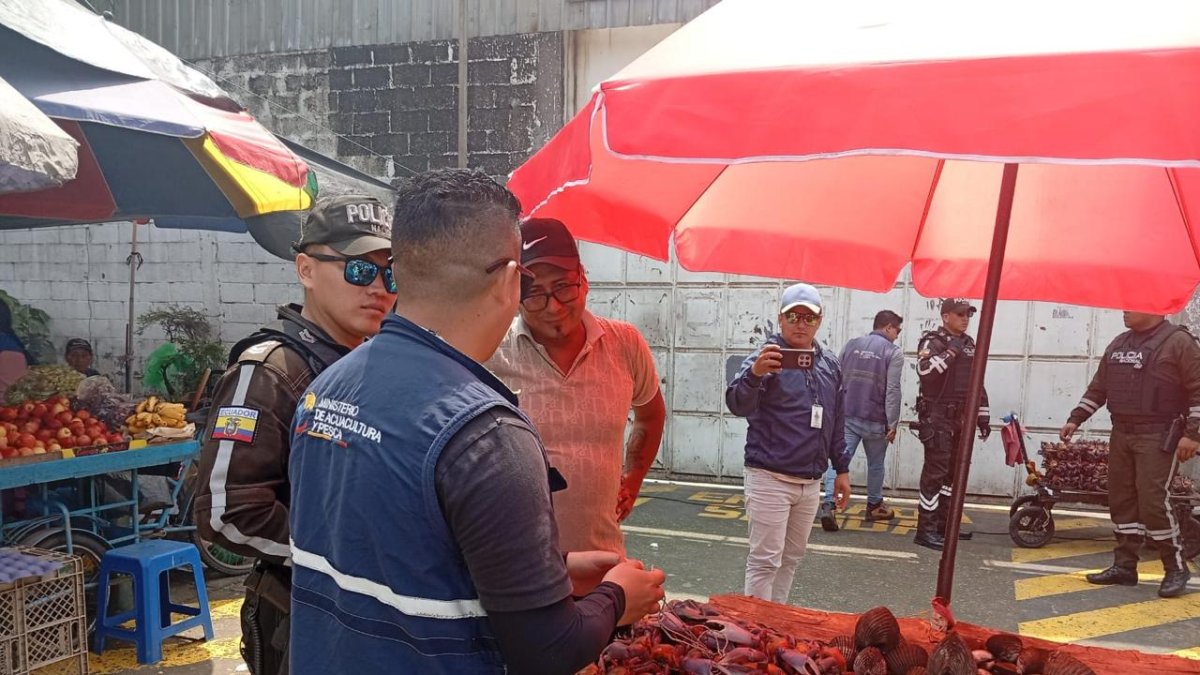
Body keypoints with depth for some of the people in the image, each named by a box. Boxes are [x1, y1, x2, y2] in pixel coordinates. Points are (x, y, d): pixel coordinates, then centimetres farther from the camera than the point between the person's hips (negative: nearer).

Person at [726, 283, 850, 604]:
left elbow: (836, 423, 19)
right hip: (770, 478, -6)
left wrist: (841, 468, 17)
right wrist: (754, 374, -45)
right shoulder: (768, 358, -10)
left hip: (810, 482, 6)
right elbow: (737, 405, -27)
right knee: (765, 560, -4)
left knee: (791, 557, 15)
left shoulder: (830, 364, 9)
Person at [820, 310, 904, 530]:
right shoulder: (894, 353, -6)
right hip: (875, 421, -3)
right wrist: (893, 423, -7)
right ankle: (874, 507, 31)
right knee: (875, 464, 16)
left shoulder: (851, 345, 9)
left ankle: (828, 504, -22)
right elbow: (892, 391, -12)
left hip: (846, 417, 3)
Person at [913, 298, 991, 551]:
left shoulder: (969, 344, 18)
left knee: (954, 471, 11)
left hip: (961, 418, 8)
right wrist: (950, 352, -24)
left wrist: (983, 417, 18)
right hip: (937, 418, -8)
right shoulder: (932, 341, -6)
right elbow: (924, 370, -26)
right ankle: (925, 529, -9)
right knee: (936, 471, -10)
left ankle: (943, 523, 20)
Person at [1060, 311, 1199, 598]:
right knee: (1122, 501, 7)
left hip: (1158, 437, -7)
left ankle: (1176, 569, 3)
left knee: (1152, 501, -11)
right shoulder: (1118, 345, 13)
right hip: (1121, 434, 7)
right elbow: (1097, 388, 19)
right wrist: (1075, 419, 14)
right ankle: (1124, 566, 15)